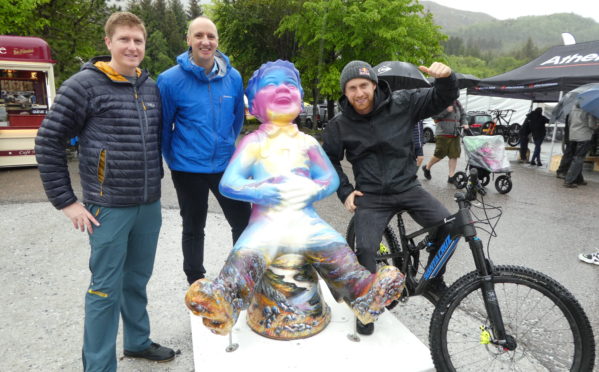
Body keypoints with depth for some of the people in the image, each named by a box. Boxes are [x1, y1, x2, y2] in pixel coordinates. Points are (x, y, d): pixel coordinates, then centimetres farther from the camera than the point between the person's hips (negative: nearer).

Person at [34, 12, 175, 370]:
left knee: (137, 280, 18)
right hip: (109, 207, -5)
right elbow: (48, 141, -7)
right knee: (106, 289, 3)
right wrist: (66, 201, -8)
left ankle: (138, 341, 37)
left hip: (150, 206, 5)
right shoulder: (85, 85, -8)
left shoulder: (151, 87, 8)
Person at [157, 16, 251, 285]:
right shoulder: (171, 80, -12)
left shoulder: (233, 77, -3)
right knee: (193, 229, 13)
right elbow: (163, 126, -1)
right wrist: (174, 159, 9)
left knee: (244, 222, 9)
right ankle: (196, 283, 33)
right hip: (188, 169, -2)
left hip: (225, 165, 3)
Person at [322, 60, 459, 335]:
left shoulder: (402, 104, -4)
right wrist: (345, 192, 3)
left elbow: (444, 98, -3)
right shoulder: (339, 125, -1)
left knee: (448, 225, -18)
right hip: (371, 196, 0)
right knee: (365, 249, -19)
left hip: (407, 187, 1)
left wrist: (446, 77, -26)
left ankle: (433, 279, 11)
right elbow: (330, 160, 13)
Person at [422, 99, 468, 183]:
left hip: (455, 135, 6)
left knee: (454, 155, 1)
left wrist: (464, 123, 8)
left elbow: (463, 114, 25)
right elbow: (434, 115, -15)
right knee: (439, 155, 0)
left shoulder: (457, 103, 15)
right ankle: (427, 167, 26)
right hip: (443, 133, -6)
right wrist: (446, 110, -18)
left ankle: (451, 176, 6)